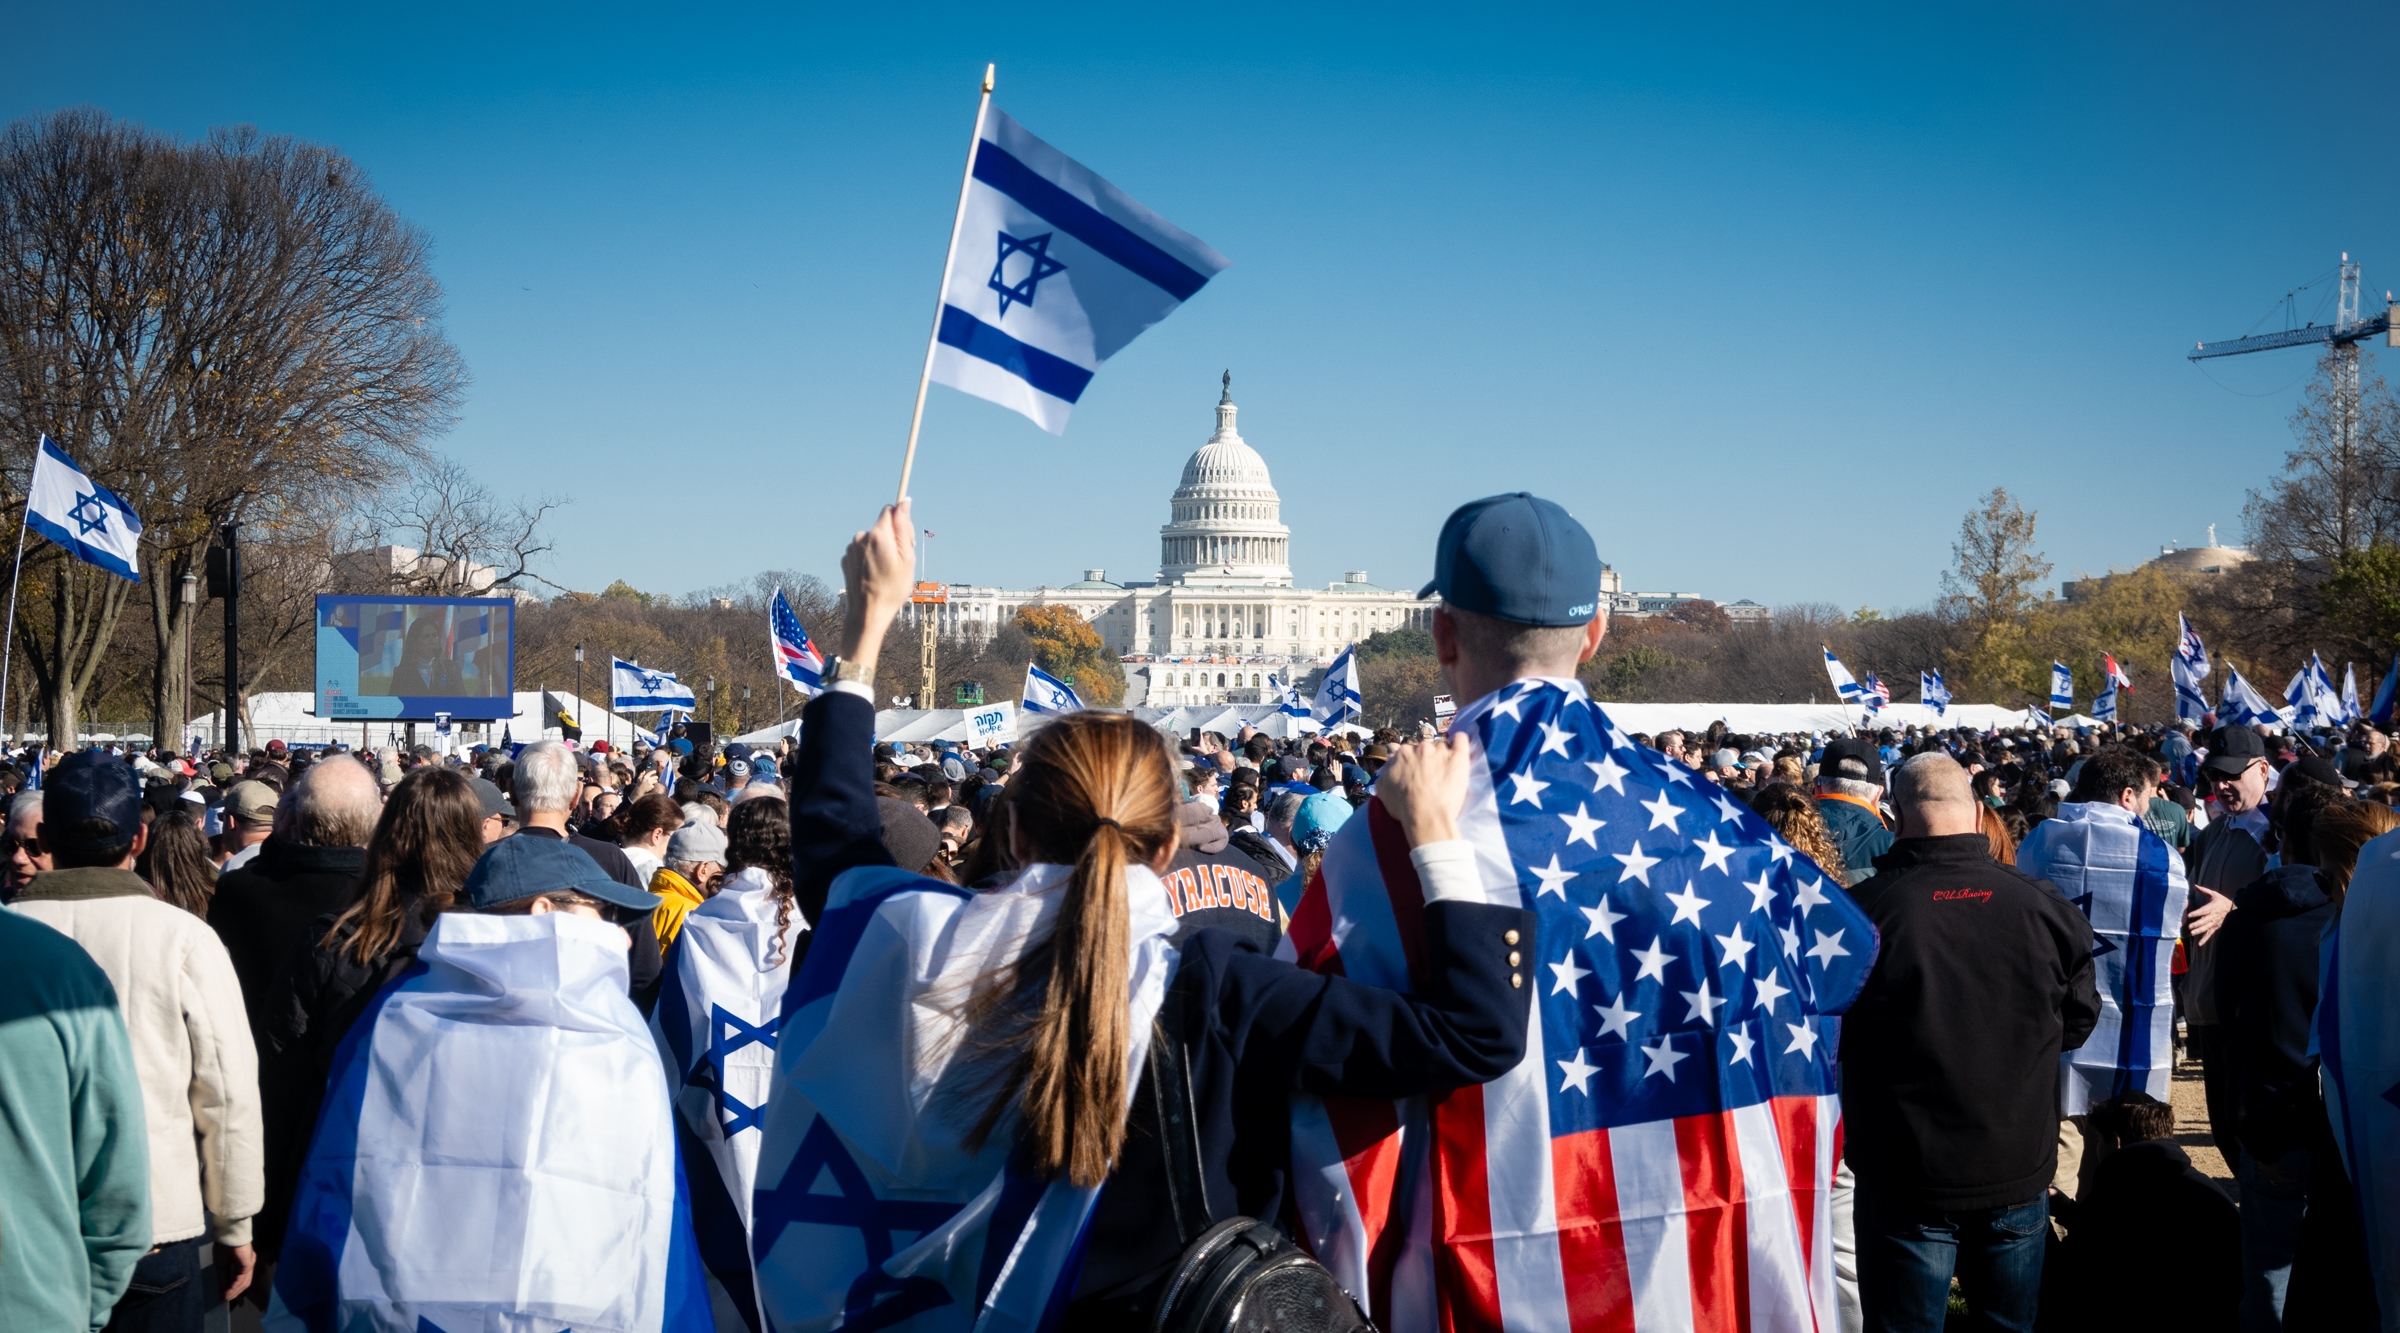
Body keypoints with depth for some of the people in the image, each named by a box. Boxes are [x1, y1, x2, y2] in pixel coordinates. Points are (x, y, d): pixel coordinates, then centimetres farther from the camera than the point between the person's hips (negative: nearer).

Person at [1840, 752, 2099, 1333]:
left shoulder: (1861, 912, -18)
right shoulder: (2042, 905, -9)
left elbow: (1828, 1038, -4)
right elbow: (2080, 1019, 7)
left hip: (1906, 1178, -3)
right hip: (2019, 1173, 3)